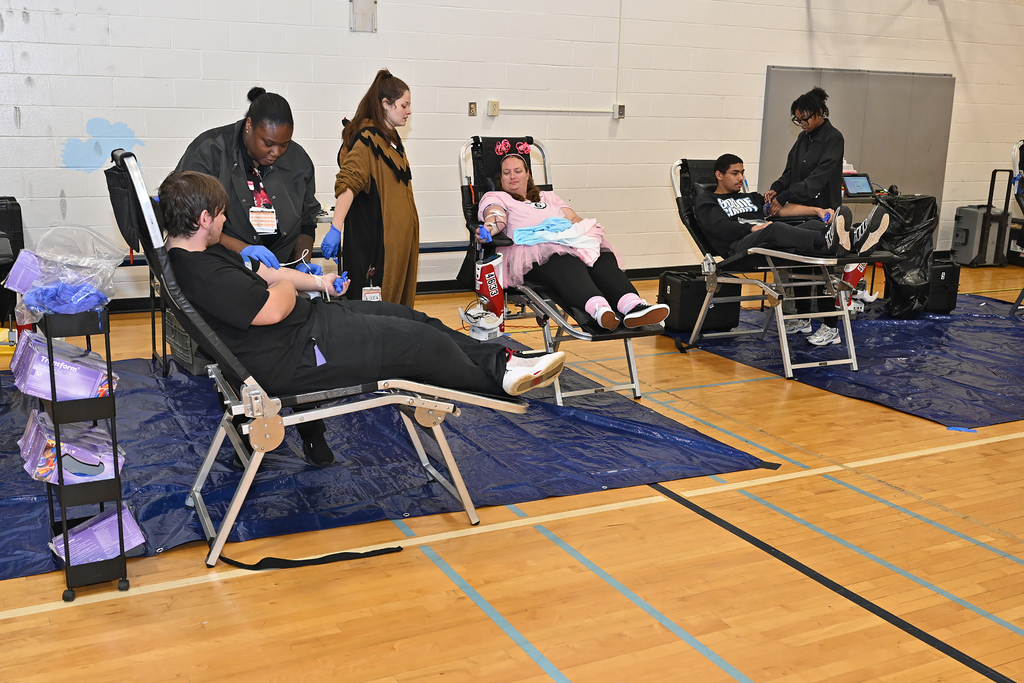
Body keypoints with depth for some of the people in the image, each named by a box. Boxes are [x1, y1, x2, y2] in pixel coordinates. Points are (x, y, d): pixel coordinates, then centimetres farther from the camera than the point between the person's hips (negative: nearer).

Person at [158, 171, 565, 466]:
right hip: (298, 355, -11)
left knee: (409, 317, 12)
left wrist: (315, 282, 15)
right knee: (422, 343, -5)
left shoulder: (195, 253, 8)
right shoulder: (203, 275, -26)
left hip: (305, 321, 11)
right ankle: (497, 377, 19)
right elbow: (274, 308, -27)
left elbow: (259, 272, 19)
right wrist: (286, 287, -4)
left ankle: (496, 359, 20)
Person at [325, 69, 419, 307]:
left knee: (396, 303, 8)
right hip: (373, 238, -9)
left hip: (398, 239, 9)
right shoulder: (367, 138, -13)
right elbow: (348, 182, -24)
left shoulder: (391, 137, 17)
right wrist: (335, 228, -35)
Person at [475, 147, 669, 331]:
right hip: (536, 248, -5)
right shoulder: (495, 198, 24)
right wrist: (488, 228, -25)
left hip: (573, 240, 5)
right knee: (568, 267, -39)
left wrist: (590, 232, 5)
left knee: (604, 259, -29)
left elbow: (575, 219, 27)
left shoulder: (548, 197, 38)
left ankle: (633, 306, -54)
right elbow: (497, 217, 0)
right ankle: (598, 309, -66)